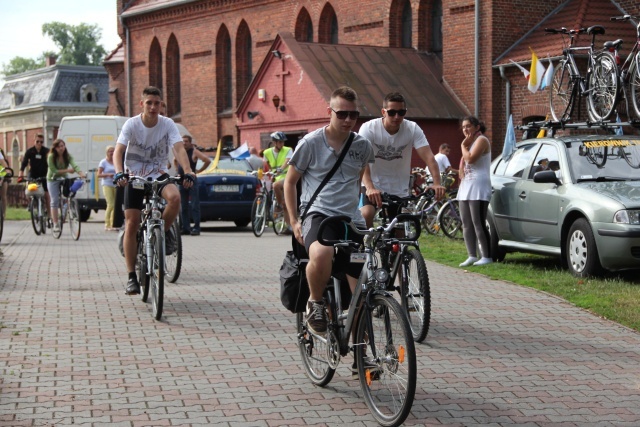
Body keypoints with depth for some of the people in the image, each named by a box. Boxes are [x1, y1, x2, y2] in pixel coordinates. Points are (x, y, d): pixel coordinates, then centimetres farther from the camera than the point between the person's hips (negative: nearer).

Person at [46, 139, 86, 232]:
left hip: (64, 179, 3)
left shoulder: (68, 156, -11)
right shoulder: (51, 157, -18)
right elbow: (54, 171, -22)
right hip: (53, 180, -3)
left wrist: (82, 173, -46)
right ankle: (55, 224, -8)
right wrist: (67, 170, -29)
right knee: (55, 201, -9)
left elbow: (74, 166, -27)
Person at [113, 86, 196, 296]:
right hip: (134, 177, 0)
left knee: (174, 197, -33)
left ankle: (165, 232, -2)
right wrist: (119, 173, -43)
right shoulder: (131, 124, -12)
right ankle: (132, 277, 1)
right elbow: (118, 151, -23)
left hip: (158, 175, 0)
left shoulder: (167, 124, -10)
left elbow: (179, 149, -21)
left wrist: (188, 171, -40)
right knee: (131, 224, -8)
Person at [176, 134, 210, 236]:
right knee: (184, 206, 8)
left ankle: (196, 228, -9)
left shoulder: (194, 152, -6)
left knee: (194, 206, -7)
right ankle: (185, 228, 12)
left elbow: (208, 160, -10)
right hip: (181, 181, 7)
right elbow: (175, 160, 33)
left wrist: (199, 170, -5)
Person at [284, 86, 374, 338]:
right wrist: (294, 220, 1)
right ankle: (315, 303, -10)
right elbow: (290, 181, 8)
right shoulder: (311, 143, -1)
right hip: (318, 214, -4)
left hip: (352, 219, 4)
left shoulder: (362, 146, 9)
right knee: (321, 255, -39)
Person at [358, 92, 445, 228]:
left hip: (399, 189, 2)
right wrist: (370, 188, -47)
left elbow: (428, 157, -21)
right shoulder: (369, 128, -19)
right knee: (366, 214, -30)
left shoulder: (413, 129, -12)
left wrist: (437, 183, -38)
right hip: (374, 184, -2)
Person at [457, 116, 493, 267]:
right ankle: (472, 256, 8)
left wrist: (463, 146, -5)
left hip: (478, 187, -10)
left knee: (478, 223, -13)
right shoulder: (469, 142, 24)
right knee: (466, 224, 6)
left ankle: (487, 257, -12)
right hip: (466, 187, 10)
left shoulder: (481, 140, -6)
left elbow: (470, 158, -20)